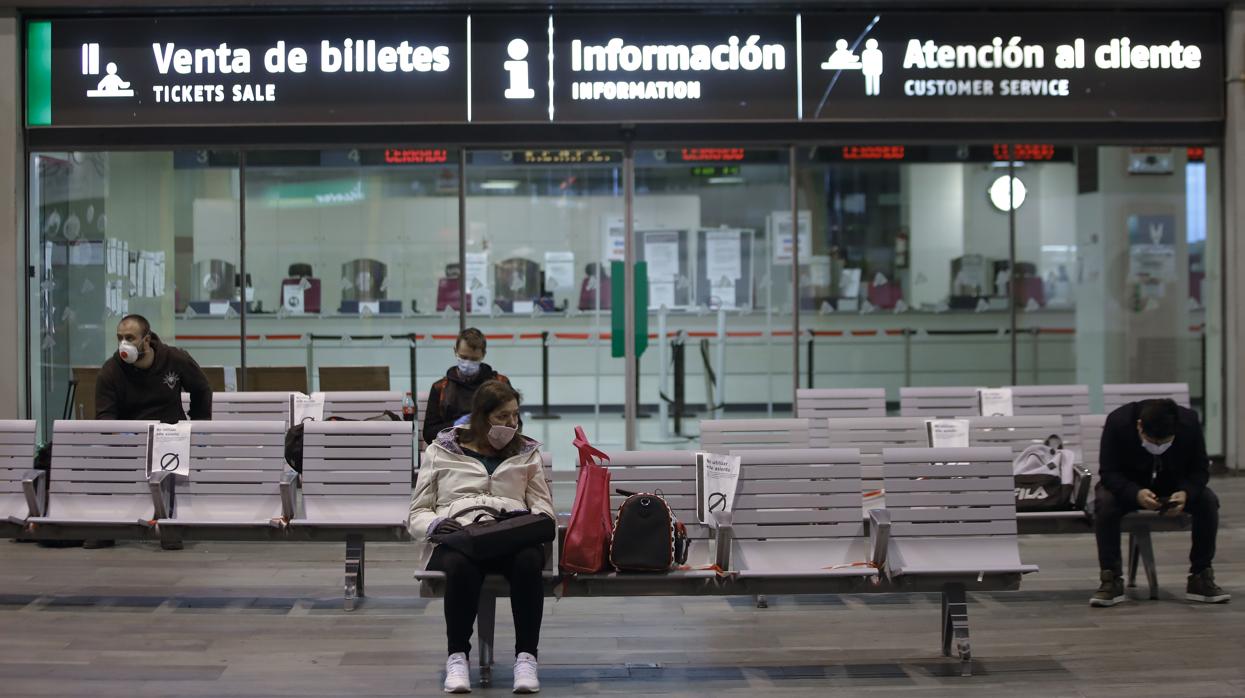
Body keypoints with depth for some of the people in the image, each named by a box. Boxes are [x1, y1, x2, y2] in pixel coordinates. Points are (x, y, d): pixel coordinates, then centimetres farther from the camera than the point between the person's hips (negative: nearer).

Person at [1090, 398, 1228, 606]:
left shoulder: (1190, 422, -23)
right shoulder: (1118, 422, -28)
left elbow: (1200, 469, -14)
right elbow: (1108, 472, -25)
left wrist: (1186, 493, -35)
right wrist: (1136, 494, -44)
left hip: (1174, 486, 2)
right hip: (1128, 485, -2)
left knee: (1208, 501, -25)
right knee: (1104, 502, -33)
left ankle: (1200, 577, -13)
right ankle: (1111, 579, -24)